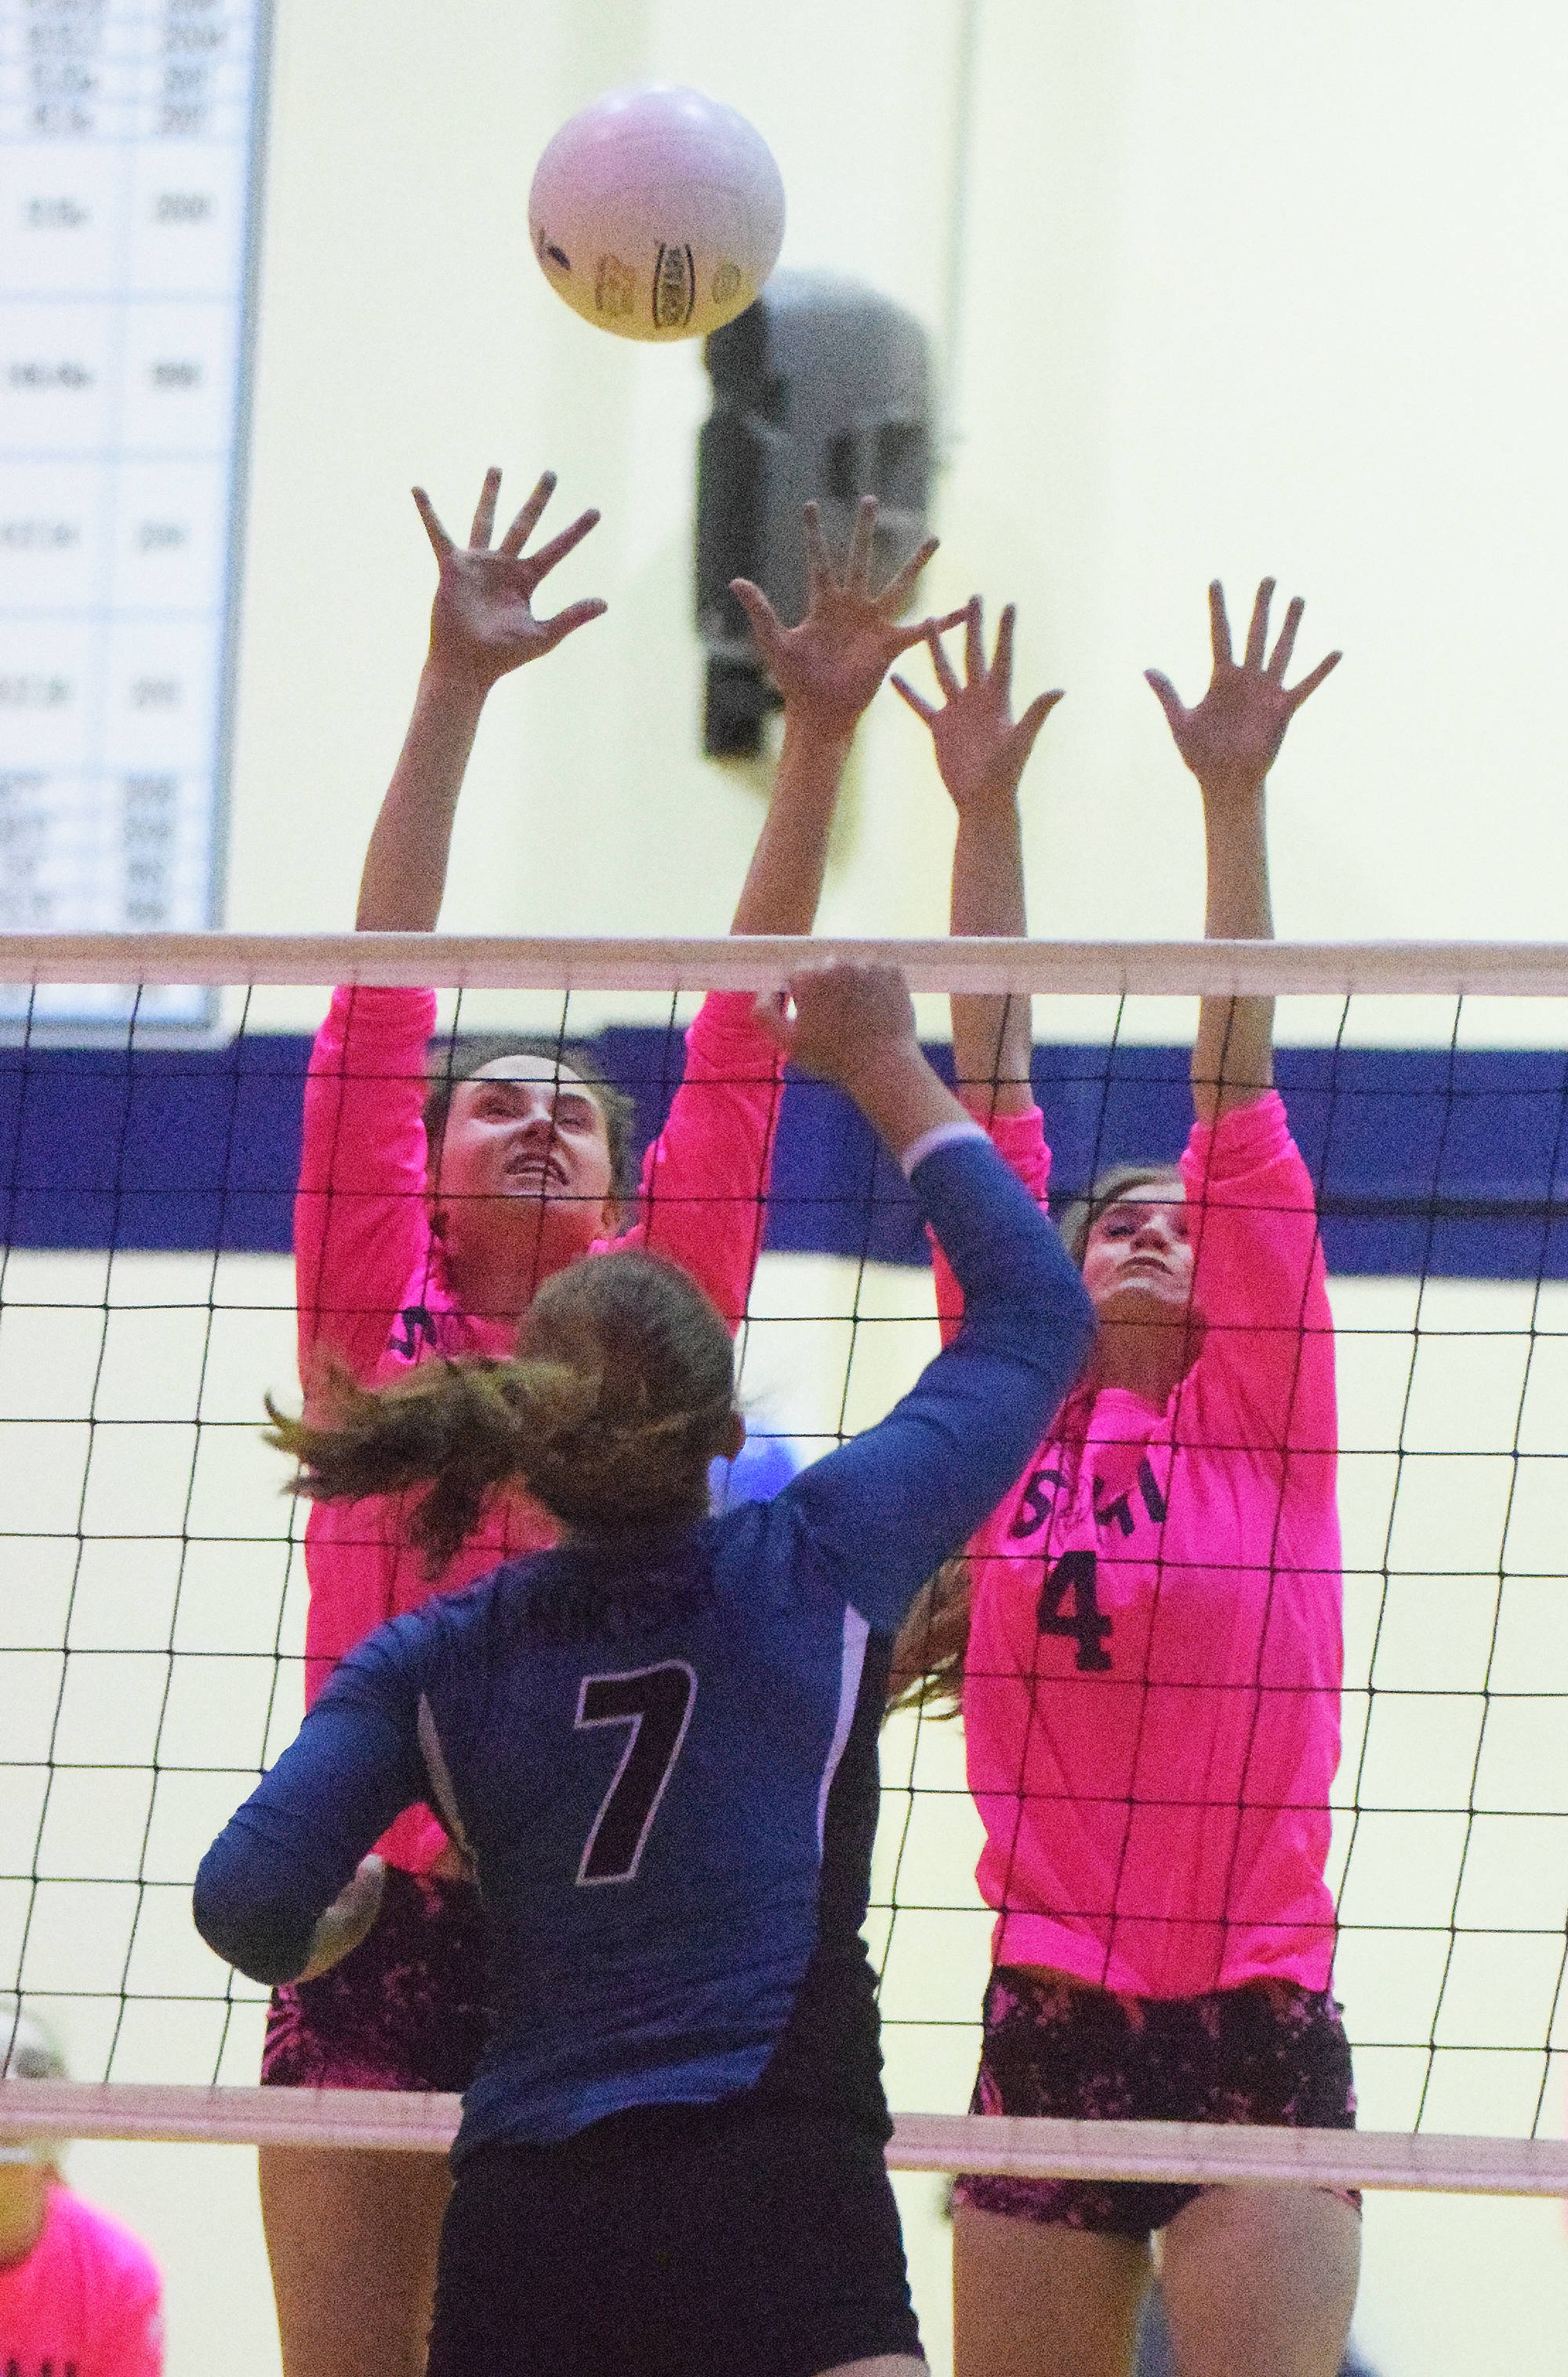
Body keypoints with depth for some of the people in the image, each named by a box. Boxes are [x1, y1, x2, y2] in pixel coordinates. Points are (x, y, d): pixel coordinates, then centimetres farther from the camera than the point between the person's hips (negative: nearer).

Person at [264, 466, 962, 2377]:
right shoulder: (377, 1325, 8)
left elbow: (742, 1028, 6)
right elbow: (381, 999, 3)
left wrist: (820, 734, 1)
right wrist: (453, 693, -2)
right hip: (385, 1927, -1)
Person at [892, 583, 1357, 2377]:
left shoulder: (1259, 1421, 6)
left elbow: (1236, 1098, 1)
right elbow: (996, 1099, 9)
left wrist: (1234, 801, -2)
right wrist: (983, 815, 7)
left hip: (1255, 2036, -3)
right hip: (1047, 2031, 3)